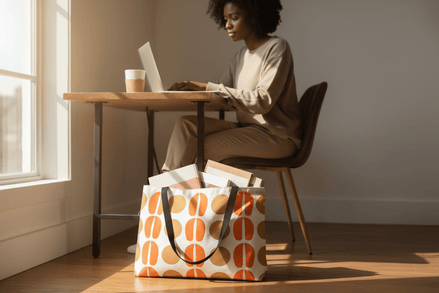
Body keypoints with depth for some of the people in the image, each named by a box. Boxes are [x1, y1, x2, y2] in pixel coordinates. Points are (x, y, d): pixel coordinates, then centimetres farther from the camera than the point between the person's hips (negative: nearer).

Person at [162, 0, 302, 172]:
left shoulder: (277, 48, -10)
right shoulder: (241, 56, 15)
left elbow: (263, 101, -22)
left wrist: (208, 87, -23)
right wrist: (191, 88, -11)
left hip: (276, 135, -8)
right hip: (247, 128, 8)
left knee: (203, 147, -21)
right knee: (186, 124, -8)